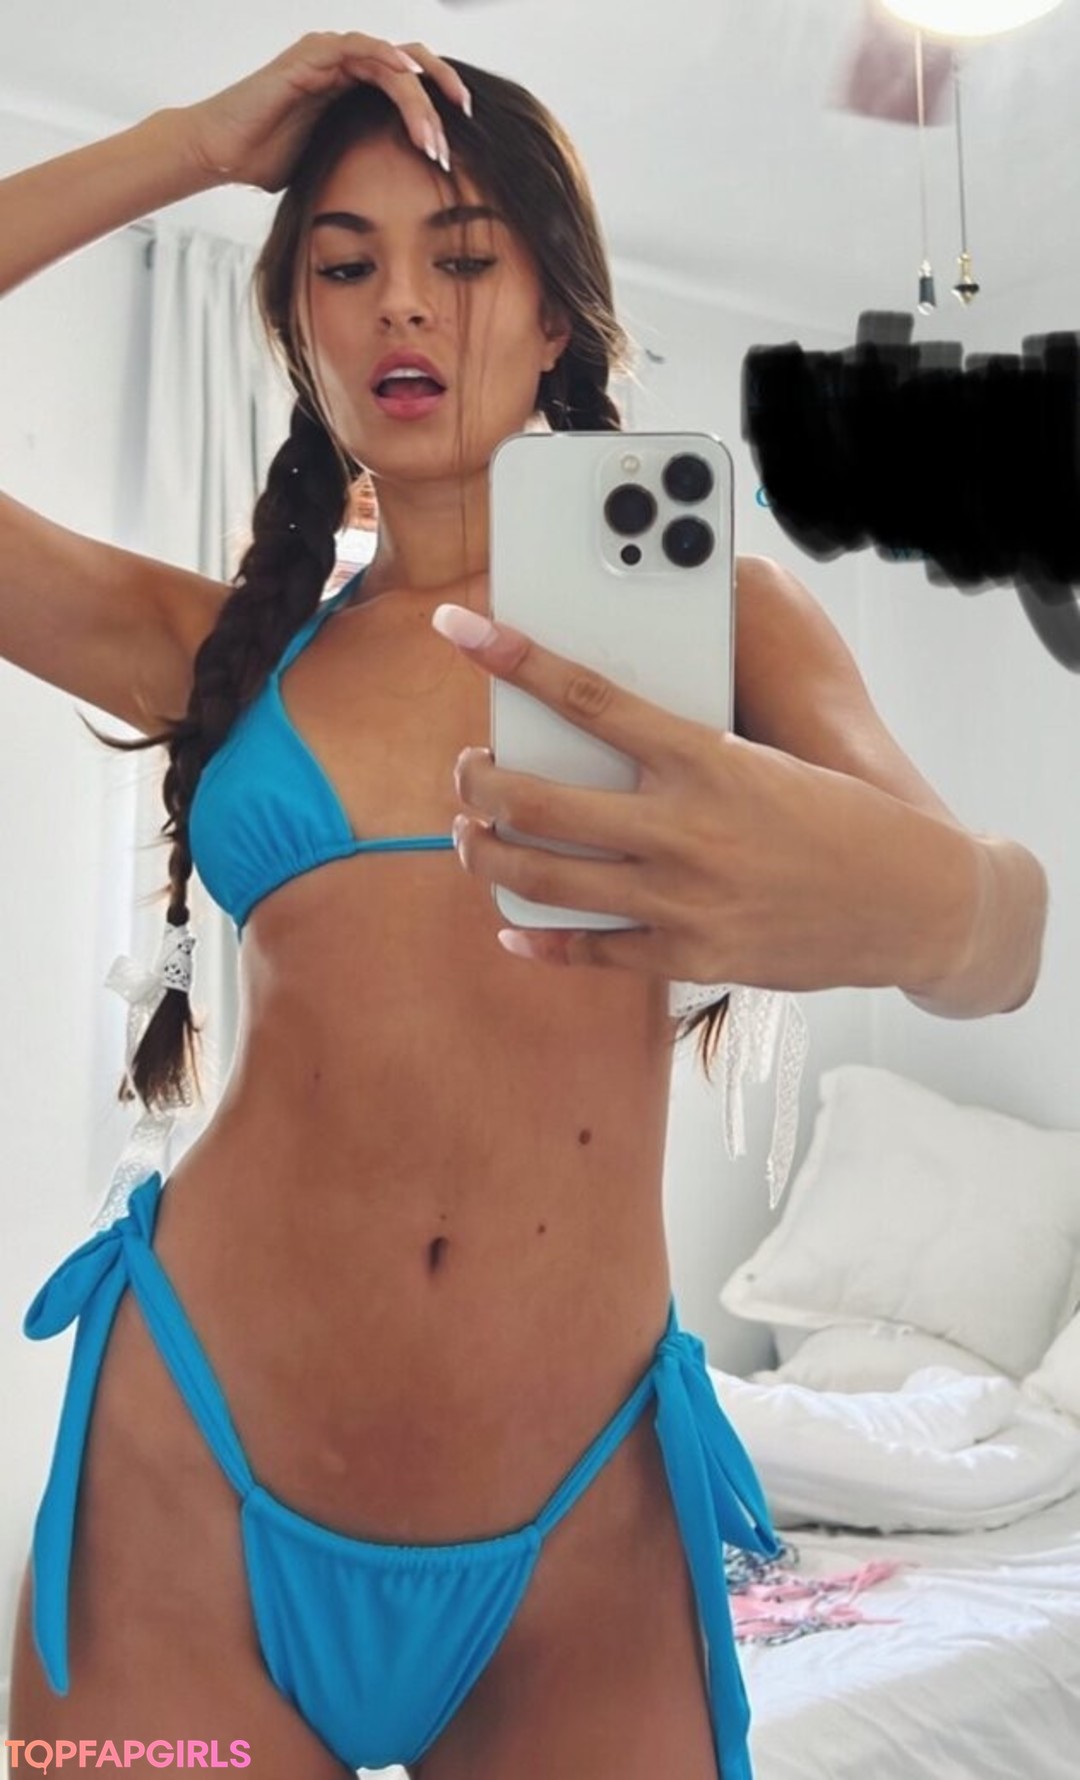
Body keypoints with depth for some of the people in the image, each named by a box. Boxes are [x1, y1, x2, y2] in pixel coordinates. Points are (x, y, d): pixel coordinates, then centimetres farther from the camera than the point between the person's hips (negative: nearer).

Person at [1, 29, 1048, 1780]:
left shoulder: (715, 607, 3)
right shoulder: (223, 647, 7)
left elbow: (1003, 941, -11)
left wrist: (911, 897, -36)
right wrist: (197, 144, 2)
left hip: (580, 1535, 0)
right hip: (193, 1482, 1)